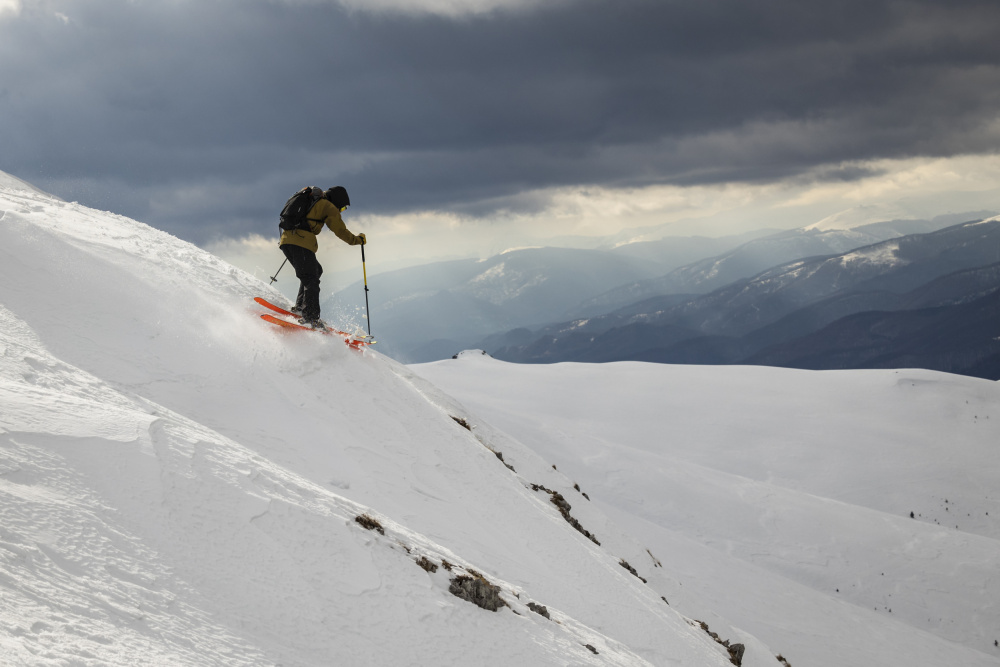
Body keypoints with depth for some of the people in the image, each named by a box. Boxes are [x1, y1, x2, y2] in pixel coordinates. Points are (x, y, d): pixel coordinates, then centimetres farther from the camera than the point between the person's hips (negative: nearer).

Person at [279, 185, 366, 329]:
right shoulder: (328, 207, 5)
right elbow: (340, 231, 5)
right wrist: (357, 240, 18)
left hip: (286, 239, 8)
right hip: (302, 243, -8)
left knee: (315, 271, 21)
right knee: (311, 280, -10)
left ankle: (300, 306, 15)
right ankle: (310, 318, -21)